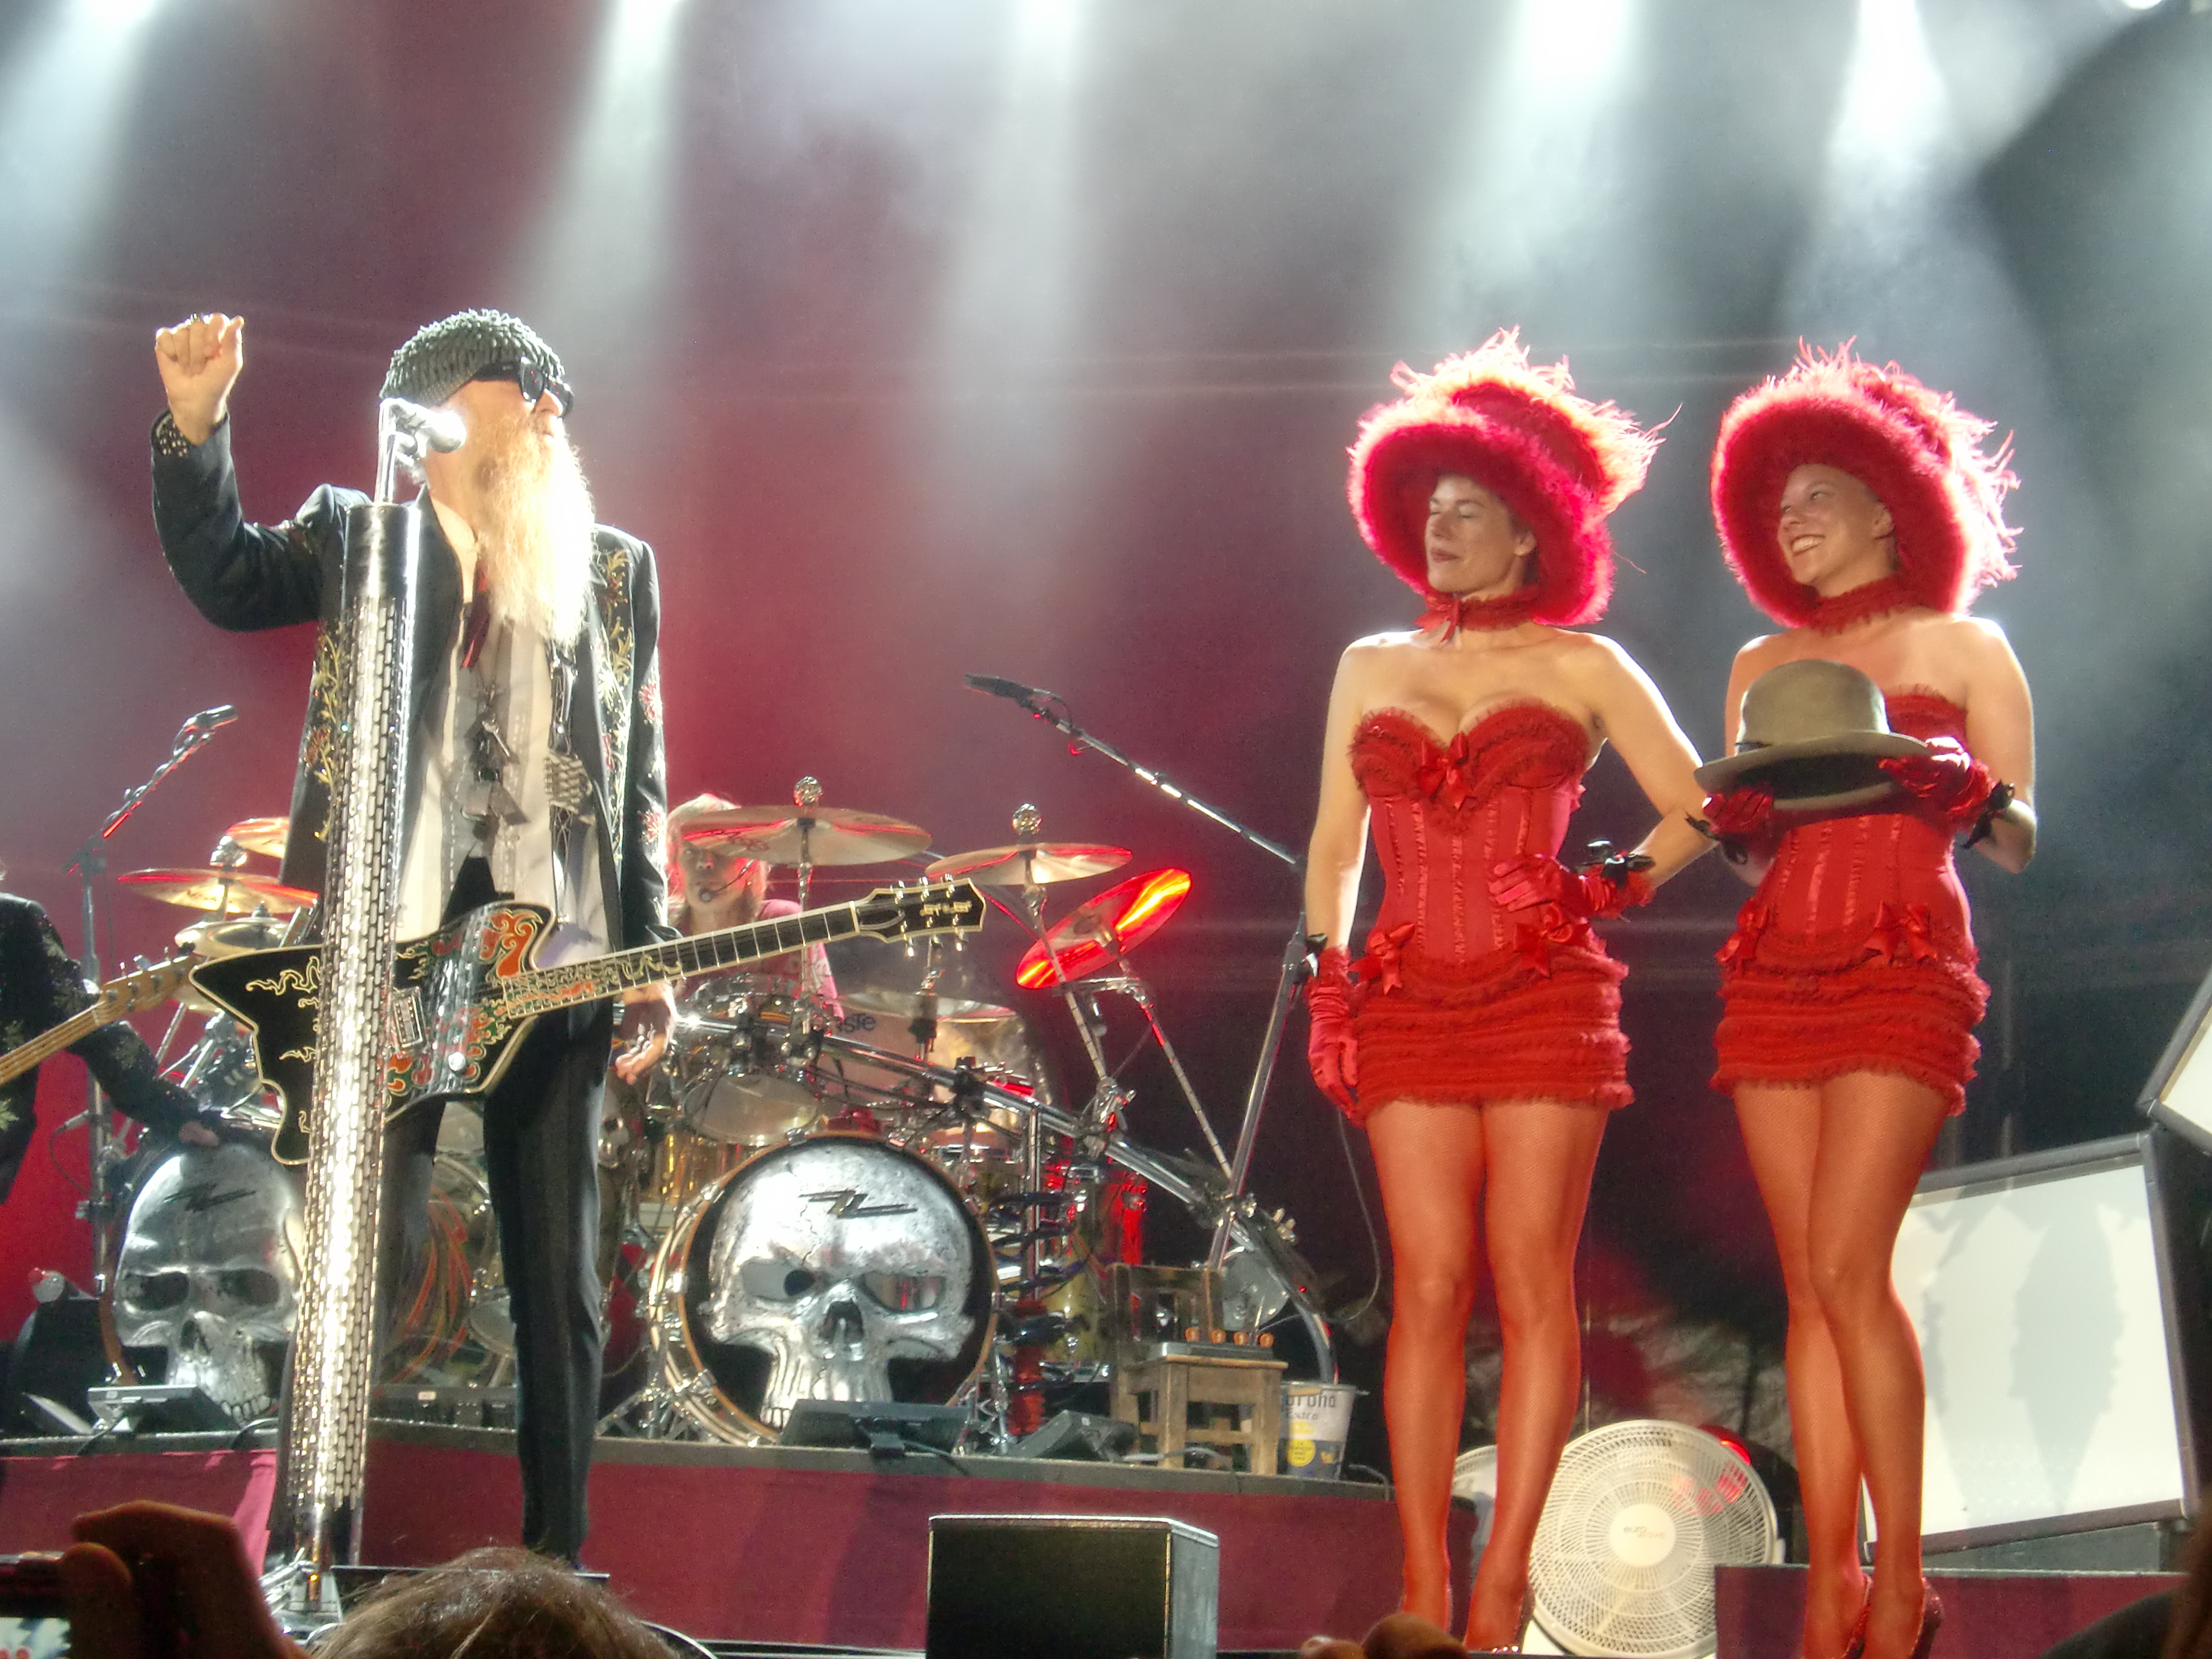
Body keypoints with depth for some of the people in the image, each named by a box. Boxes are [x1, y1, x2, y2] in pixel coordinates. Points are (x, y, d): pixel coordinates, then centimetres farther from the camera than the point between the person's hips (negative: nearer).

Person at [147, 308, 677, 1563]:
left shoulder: (617, 571, 15)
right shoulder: (355, 537, 11)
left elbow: (643, 781, 13)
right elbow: (225, 578, -7)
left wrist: (650, 962, 5)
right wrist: (197, 424, -22)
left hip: (557, 960, 2)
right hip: (390, 945, -2)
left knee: (559, 1280, 4)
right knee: (368, 1251, -4)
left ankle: (556, 1564, 13)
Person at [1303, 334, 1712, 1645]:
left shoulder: (1581, 667, 8)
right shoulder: (1371, 668, 16)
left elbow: (1698, 812, 7)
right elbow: (1334, 846, 17)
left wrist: (1605, 891, -6)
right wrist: (1327, 978, 6)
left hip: (1547, 999, -2)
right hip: (1410, 1005, 2)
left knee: (1531, 1280, -5)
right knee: (1430, 1283, -2)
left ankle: (1505, 1575, -1)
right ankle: (1425, 1582, 1)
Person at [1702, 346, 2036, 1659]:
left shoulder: (1964, 647, 9)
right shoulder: (1763, 665, 19)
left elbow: (2022, 843, 4)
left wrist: (1973, 798, -16)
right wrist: (1740, 824, -3)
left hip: (1905, 973, -4)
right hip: (1776, 975, 4)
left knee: (1849, 1268, -16)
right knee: (1811, 1287, 0)